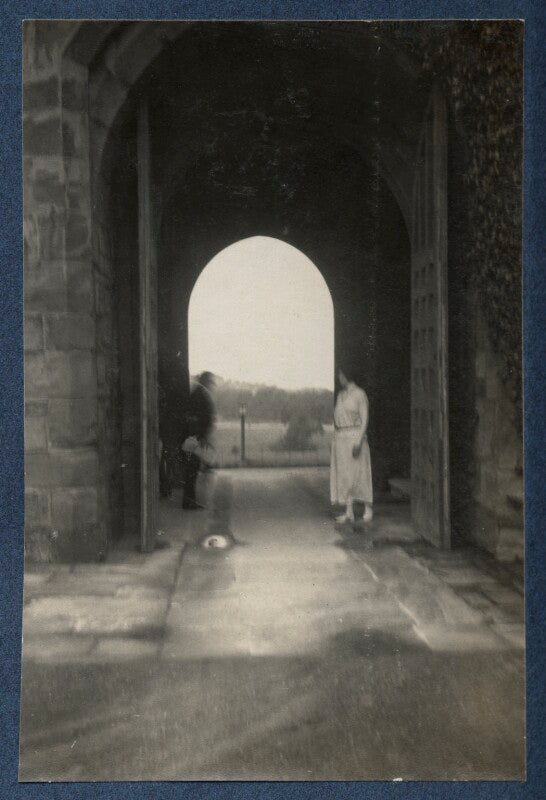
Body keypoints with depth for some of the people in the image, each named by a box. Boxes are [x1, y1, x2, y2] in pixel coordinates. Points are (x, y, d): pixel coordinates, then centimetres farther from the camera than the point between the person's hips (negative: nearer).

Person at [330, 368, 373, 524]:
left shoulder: (360, 394, -8)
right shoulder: (341, 395, 15)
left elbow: (365, 419, -13)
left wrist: (359, 442, -21)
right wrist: (335, 441, 15)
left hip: (354, 437, -7)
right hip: (340, 438, 7)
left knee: (359, 474, -3)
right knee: (345, 475, 3)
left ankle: (368, 509, 11)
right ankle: (349, 513, 4)